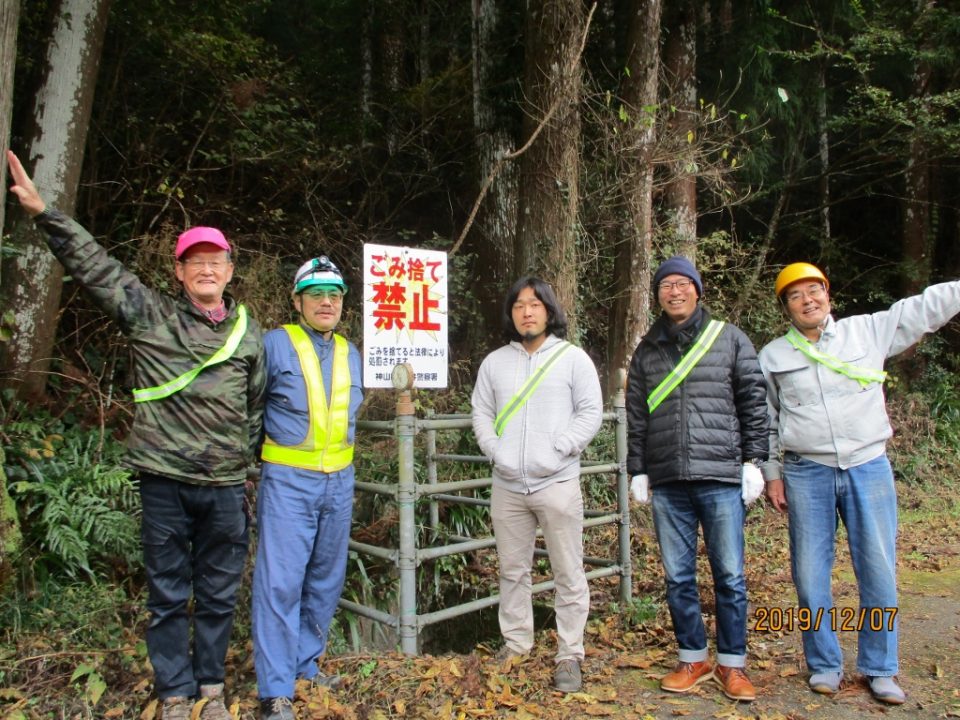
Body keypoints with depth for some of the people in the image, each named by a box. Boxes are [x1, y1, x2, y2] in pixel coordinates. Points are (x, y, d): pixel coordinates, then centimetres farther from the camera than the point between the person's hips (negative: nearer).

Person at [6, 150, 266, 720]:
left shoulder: (250, 334, 7)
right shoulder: (148, 314, 2)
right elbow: (91, 262, -2)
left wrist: (252, 456, 14)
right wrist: (43, 211, -10)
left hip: (225, 486, 2)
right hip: (165, 480, -1)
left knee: (219, 593, 12)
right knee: (168, 593, 10)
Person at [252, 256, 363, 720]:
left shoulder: (349, 352, 10)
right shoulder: (275, 344, -7)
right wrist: (268, 446, -4)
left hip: (339, 480, 6)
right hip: (288, 480, -6)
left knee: (325, 579, 14)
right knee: (280, 582, -6)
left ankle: (305, 663, 31)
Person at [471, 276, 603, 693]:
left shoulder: (573, 358, 1)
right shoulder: (494, 362, 11)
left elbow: (590, 412, -3)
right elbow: (481, 414, 12)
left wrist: (557, 451, -12)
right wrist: (495, 450, -4)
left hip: (557, 483, -3)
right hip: (507, 486, 4)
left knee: (568, 574, 2)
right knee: (512, 571, 13)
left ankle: (570, 656, 14)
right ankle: (516, 646, 27)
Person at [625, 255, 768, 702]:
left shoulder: (730, 340, 6)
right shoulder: (646, 351, 12)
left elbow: (754, 402, 4)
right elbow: (636, 418, 12)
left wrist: (754, 461, -1)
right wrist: (638, 472, 9)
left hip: (721, 478, -2)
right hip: (667, 482, 3)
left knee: (729, 576, 4)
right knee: (678, 577, 8)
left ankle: (732, 664, 20)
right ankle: (693, 659, 24)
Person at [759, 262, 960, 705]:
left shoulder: (870, 331, 7)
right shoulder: (773, 356, 6)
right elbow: (764, 422, 8)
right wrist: (771, 475, 6)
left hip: (869, 468, 0)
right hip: (806, 474, 0)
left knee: (879, 571, 5)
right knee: (810, 573, 5)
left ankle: (880, 669, 21)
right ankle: (825, 665, 22)